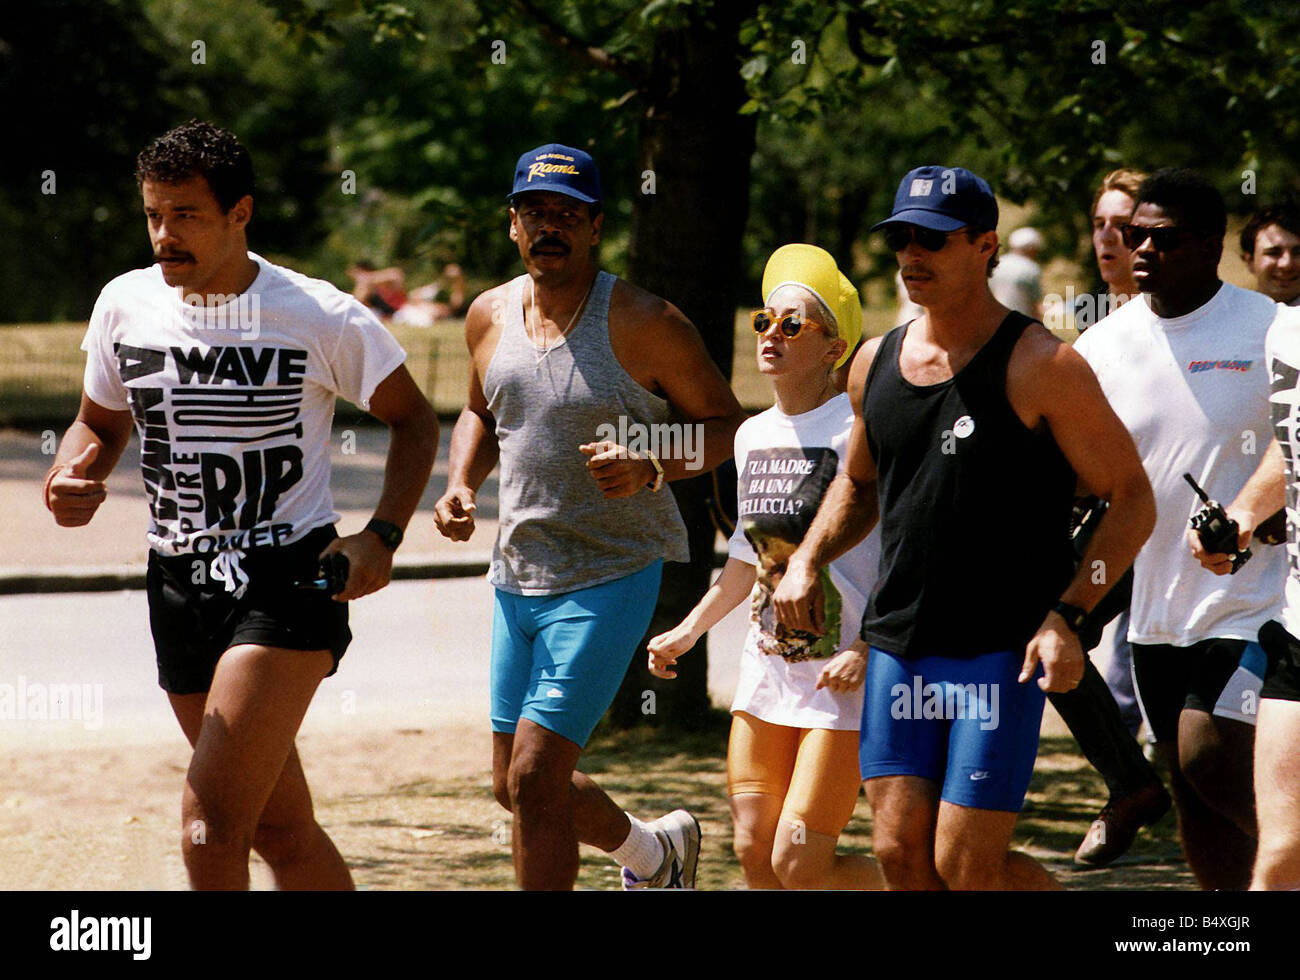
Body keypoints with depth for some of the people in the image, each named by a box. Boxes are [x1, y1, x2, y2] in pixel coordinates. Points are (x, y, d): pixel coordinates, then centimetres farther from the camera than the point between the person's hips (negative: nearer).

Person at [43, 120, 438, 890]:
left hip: (289, 579, -5)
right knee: (282, 830, 12)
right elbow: (100, 425, 17)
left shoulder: (323, 319, -10)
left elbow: (413, 419, 3)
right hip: (179, 586, 5)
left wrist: (382, 536, -11)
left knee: (210, 821, -18)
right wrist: (70, 481, -6)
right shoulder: (125, 306, 2)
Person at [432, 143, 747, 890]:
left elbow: (725, 423, -5)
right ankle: (654, 851, 43)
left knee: (536, 779, -14)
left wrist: (649, 469, -22)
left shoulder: (643, 324, -12)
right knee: (516, 787, 15)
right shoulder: (491, 316, 5)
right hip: (517, 576, 7)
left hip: (611, 576, -7)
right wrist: (460, 486, 5)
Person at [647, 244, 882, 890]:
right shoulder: (754, 436, 11)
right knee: (754, 854, 3)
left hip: (845, 674, -7)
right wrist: (689, 630, 21)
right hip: (767, 667, 7)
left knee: (799, 865, -11)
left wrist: (870, 650, -22)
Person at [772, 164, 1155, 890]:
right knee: (901, 852, 1)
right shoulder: (875, 364, 9)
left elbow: (1132, 499, -7)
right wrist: (807, 561, 10)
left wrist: (1068, 615, -18)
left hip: (1005, 653, -6)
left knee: (967, 865, -10)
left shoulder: (1040, 366, -9)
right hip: (898, 648, 6)